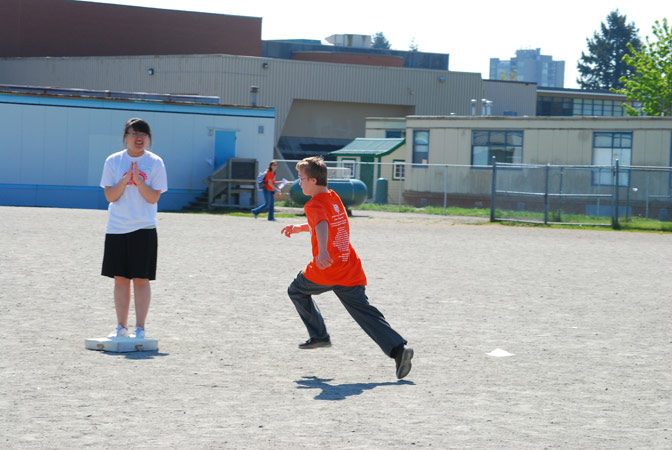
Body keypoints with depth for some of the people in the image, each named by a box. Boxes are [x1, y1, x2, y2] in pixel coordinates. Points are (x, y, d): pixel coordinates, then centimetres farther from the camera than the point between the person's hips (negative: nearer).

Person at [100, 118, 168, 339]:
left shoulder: (155, 163, 0)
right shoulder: (113, 161, 4)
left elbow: (154, 197, -5)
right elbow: (110, 196, 0)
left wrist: (138, 181, -18)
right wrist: (125, 180, -16)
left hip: (144, 229, -2)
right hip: (117, 228, 2)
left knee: (141, 279, -3)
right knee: (120, 279, 6)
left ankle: (140, 329, 2)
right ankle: (121, 327, 14)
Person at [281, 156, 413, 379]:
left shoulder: (314, 205, -10)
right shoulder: (335, 198, 16)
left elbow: (322, 226, -32)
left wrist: (322, 251, -49)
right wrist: (299, 228, 38)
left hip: (325, 270, -7)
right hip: (351, 271, 7)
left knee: (296, 290, 20)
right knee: (365, 312, 0)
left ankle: (319, 335, 18)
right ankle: (398, 348, -16)